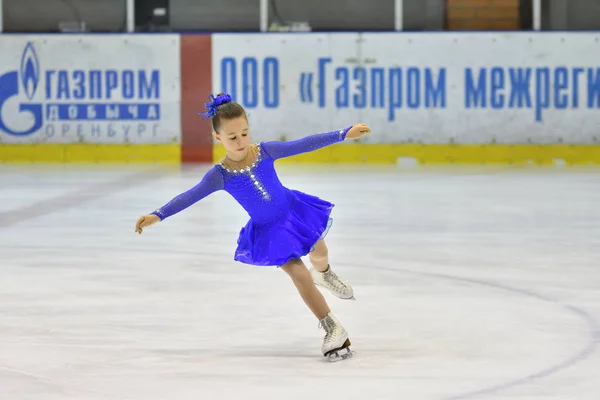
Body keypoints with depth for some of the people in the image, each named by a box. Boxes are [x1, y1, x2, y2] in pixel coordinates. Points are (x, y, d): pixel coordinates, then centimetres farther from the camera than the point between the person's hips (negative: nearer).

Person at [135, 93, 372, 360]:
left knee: (319, 255, 20)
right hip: (268, 231, -2)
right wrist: (158, 215, -37)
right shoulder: (220, 175, -21)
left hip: (294, 210, 2)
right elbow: (189, 197, -25)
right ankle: (333, 330, 3)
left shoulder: (265, 151, -17)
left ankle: (324, 274, 60)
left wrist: (344, 134, -19)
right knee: (300, 275, -8)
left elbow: (304, 145, -16)